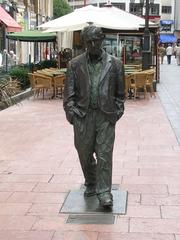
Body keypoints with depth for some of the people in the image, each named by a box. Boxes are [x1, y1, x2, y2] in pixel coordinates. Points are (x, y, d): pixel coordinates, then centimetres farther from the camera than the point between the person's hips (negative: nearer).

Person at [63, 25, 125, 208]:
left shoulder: (115, 64, 4)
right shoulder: (75, 64, 5)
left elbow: (120, 92, 10)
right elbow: (69, 92, 5)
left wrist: (117, 111, 3)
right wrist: (71, 112, -5)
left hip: (106, 117, -1)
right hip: (83, 116, 2)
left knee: (104, 155, -4)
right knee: (85, 154, 12)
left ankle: (104, 193, 3)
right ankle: (91, 184, 34)